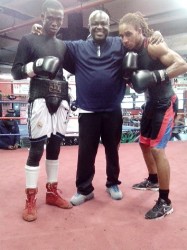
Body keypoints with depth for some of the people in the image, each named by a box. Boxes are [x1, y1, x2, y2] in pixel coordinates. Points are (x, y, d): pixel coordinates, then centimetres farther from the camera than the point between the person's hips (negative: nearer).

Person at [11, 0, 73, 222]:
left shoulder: (63, 45, 18)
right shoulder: (29, 40, 4)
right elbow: (16, 71, -2)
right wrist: (35, 67, -17)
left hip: (60, 100, 5)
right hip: (40, 100, -5)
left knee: (55, 146, 8)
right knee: (36, 148, -6)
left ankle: (52, 192, 19)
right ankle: (30, 200, 6)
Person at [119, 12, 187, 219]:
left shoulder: (154, 47, -19)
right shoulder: (132, 52, 3)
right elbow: (136, 81, 6)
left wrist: (156, 76, -36)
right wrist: (130, 74, -14)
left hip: (166, 103, -8)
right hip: (151, 102, 9)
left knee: (157, 149, -14)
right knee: (144, 143, 18)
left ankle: (165, 203, 0)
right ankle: (153, 180, 41)